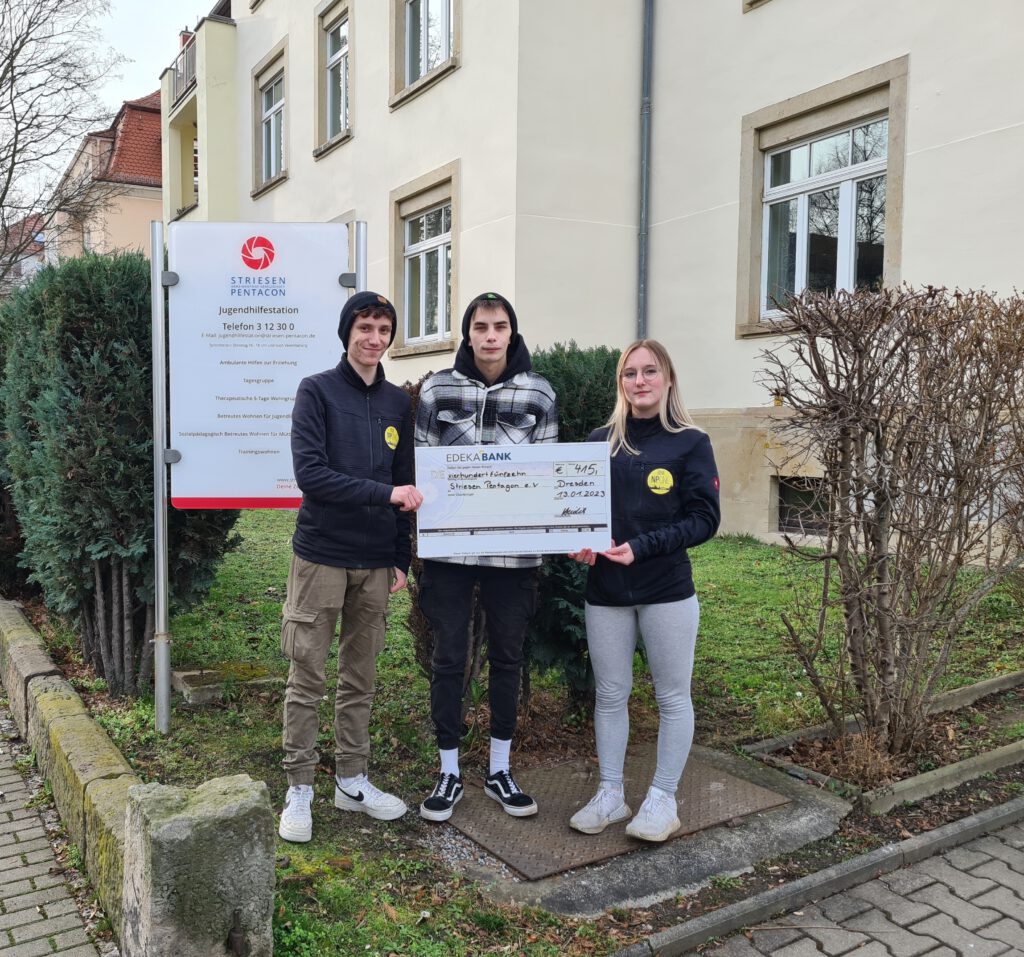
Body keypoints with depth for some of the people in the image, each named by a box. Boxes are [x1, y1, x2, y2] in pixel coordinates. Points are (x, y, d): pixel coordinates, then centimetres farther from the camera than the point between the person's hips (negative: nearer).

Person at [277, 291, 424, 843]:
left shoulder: (398, 403, 11)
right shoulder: (317, 391, -3)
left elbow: (406, 486, 13)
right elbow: (310, 472, -15)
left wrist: (403, 557, 9)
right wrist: (383, 494, -19)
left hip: (376, 562, 4)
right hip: (321, 556, -4)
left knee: (360, 678, 12)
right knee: (307, 678, 2)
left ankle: (352, 781, 25)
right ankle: (299, 789, 15)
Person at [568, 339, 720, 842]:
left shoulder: (690, 443, -2)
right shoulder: (600, 440, 6)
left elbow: (704, 518, -7)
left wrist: (641, 547, -18)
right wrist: (579, 543, -10)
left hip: (667, 590, -2)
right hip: (605, 591, 3)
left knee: (672, 696, 7)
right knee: (610, 695, 10)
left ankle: (662, 799, 22)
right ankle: (610, 795, 24)